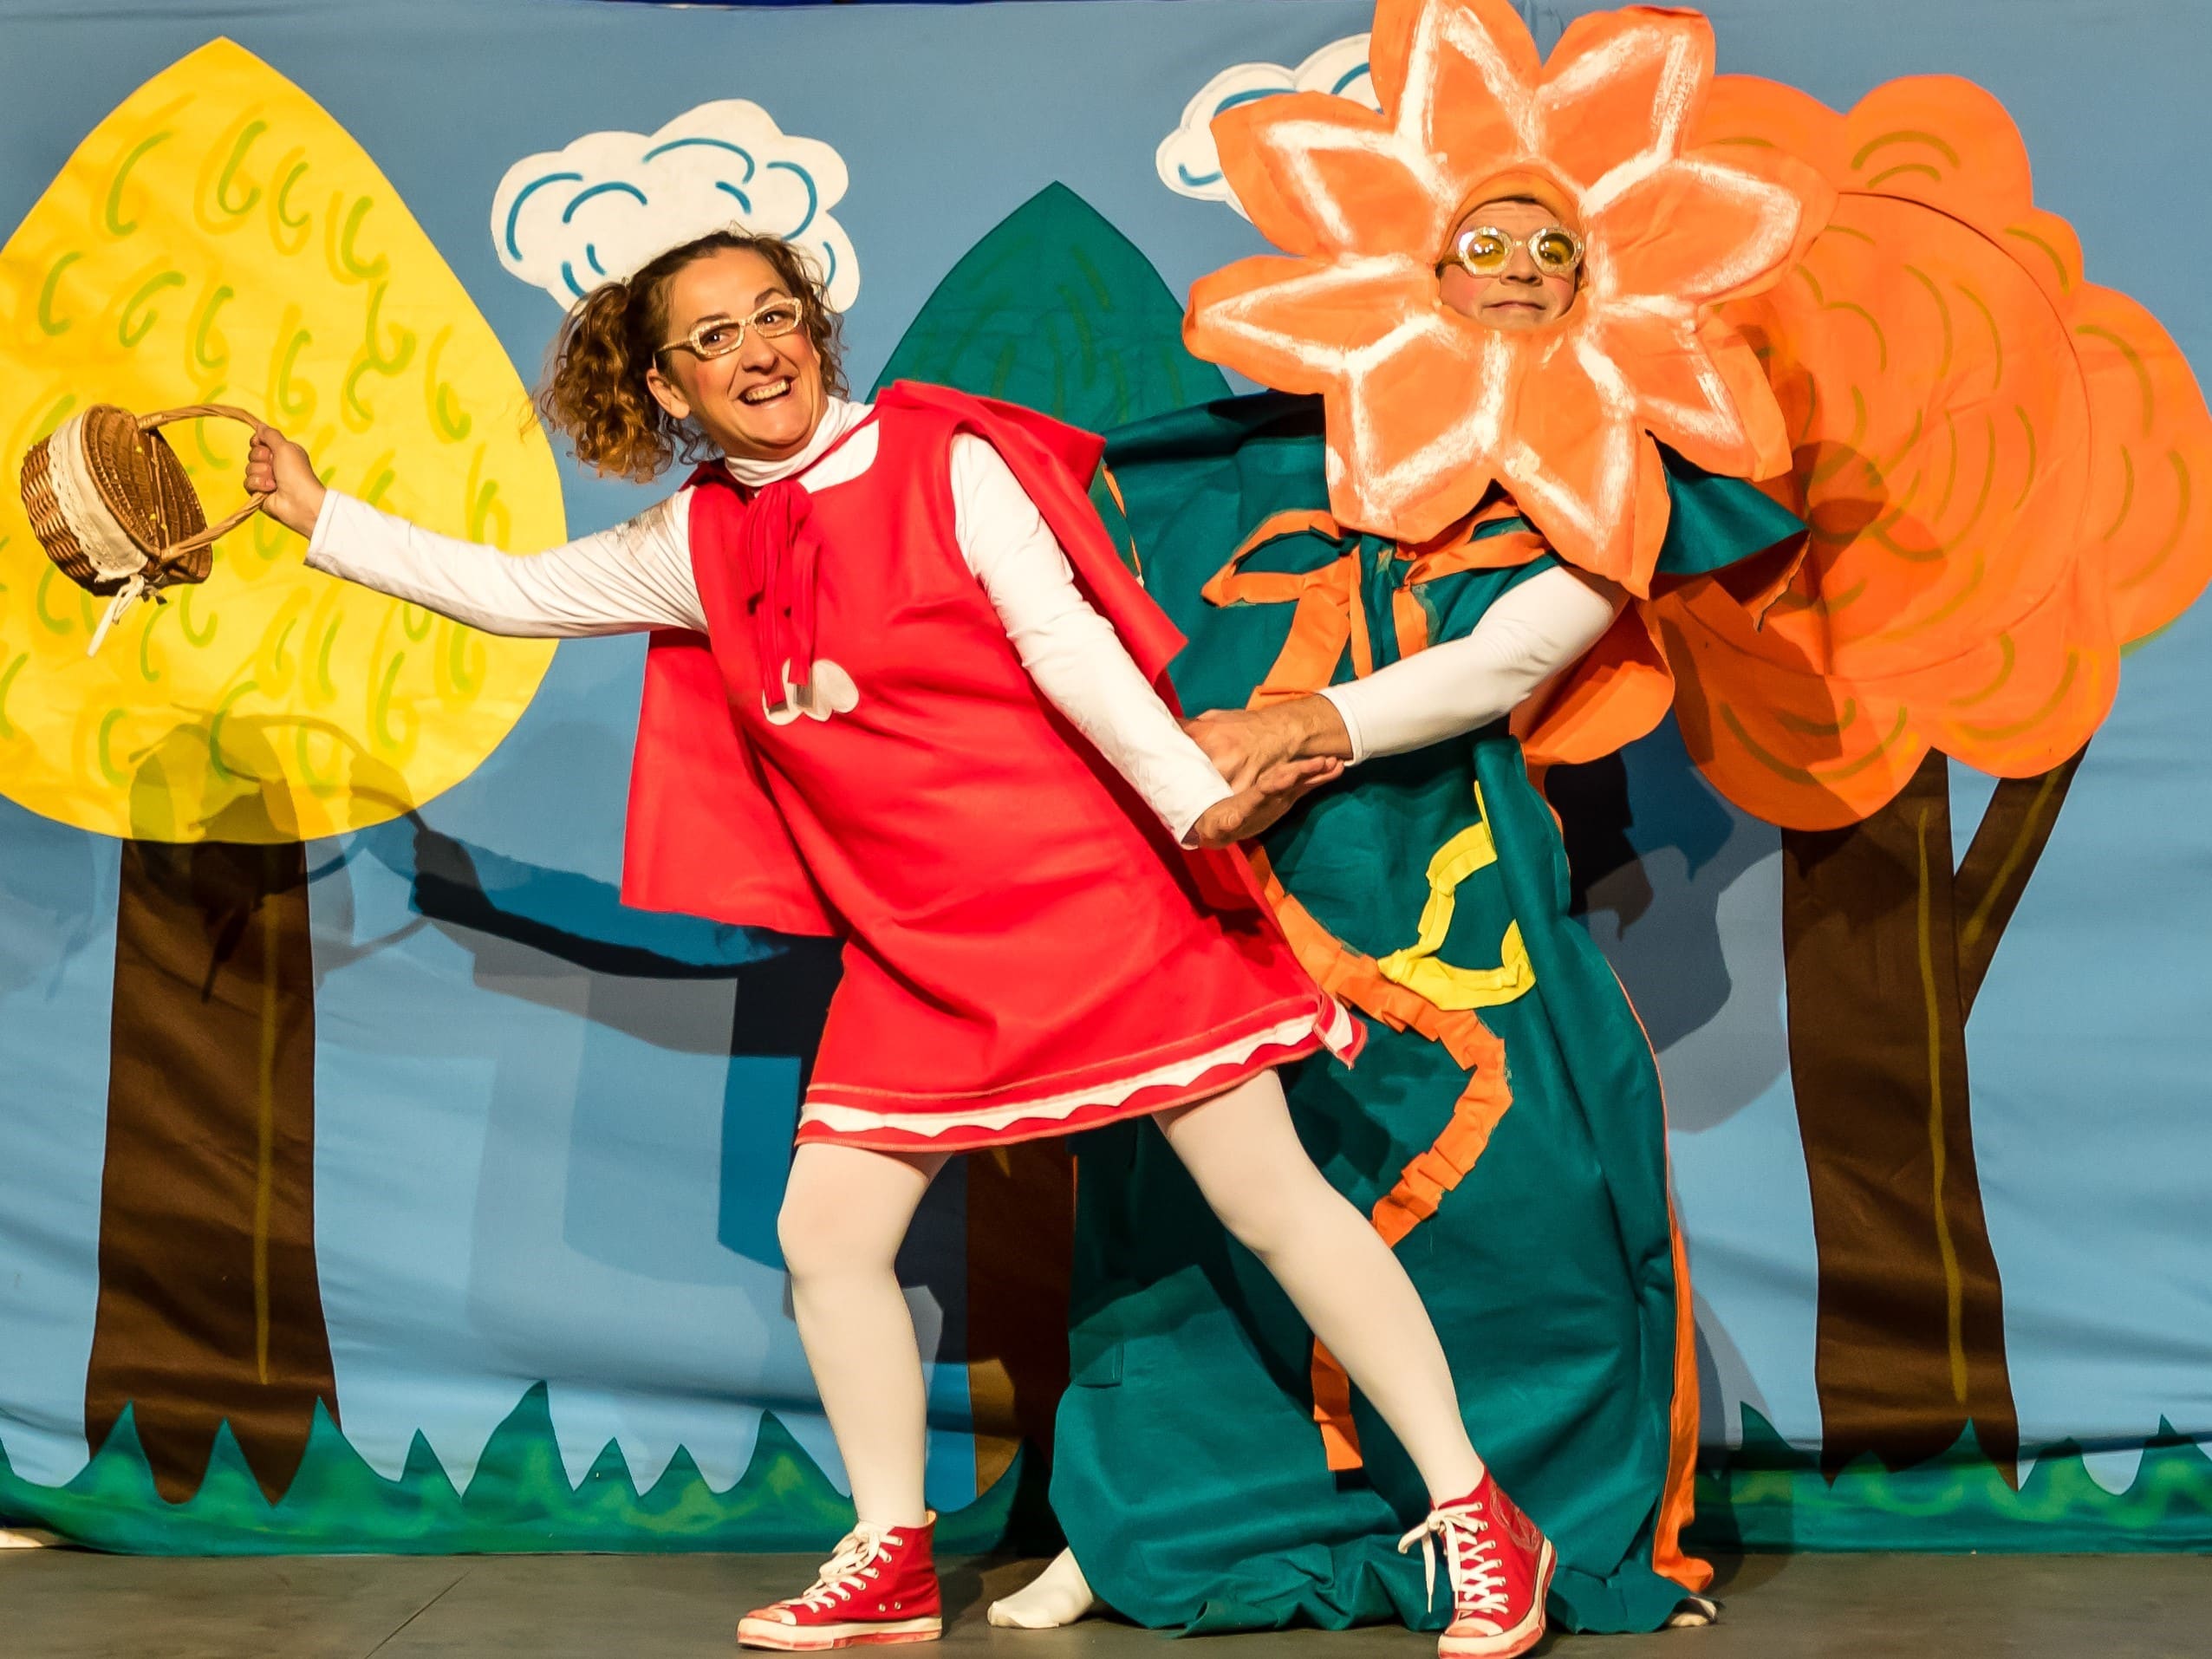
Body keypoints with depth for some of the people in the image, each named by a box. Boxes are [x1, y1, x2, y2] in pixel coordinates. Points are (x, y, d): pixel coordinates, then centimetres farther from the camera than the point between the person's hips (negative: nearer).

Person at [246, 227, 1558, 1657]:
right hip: (920, 952, 6)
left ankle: (1477, 1511, 6)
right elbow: (508, 590, 18)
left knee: (1271, 1196, -5)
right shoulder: (704, 550, 8)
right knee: (827, 1230, 3)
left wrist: (1195, 801, -25)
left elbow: (1067, 642, -15)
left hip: (1095, 891, -6)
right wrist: (320, 514, 20)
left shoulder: (946, 461, -7)